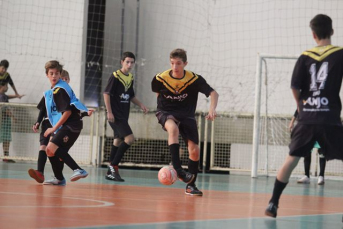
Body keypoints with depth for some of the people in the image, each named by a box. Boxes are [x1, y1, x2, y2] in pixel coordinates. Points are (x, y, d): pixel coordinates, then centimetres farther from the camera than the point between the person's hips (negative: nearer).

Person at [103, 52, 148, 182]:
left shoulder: (130, 78, 12)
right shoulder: (115, 76, -10)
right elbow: (106, 93, -13)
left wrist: (141, 105, 11)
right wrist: (109, 112, -19)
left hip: (124, 116, 8)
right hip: (115, 115, -8)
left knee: (118, 141, 12)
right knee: (129, 138, -17)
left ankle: (110, 172, 19)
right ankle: (113, 166, -10)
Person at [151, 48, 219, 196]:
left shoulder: (194, 79, -14)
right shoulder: (161, 79, -12)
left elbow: (213, 93, -18)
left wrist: (212, 109, -35)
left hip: (186, 115, 2)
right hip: (166, 113, -2)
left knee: (194, 150, -7)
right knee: (173, 128, -38)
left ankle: (190, 185, 12)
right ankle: (177, 168, -42)